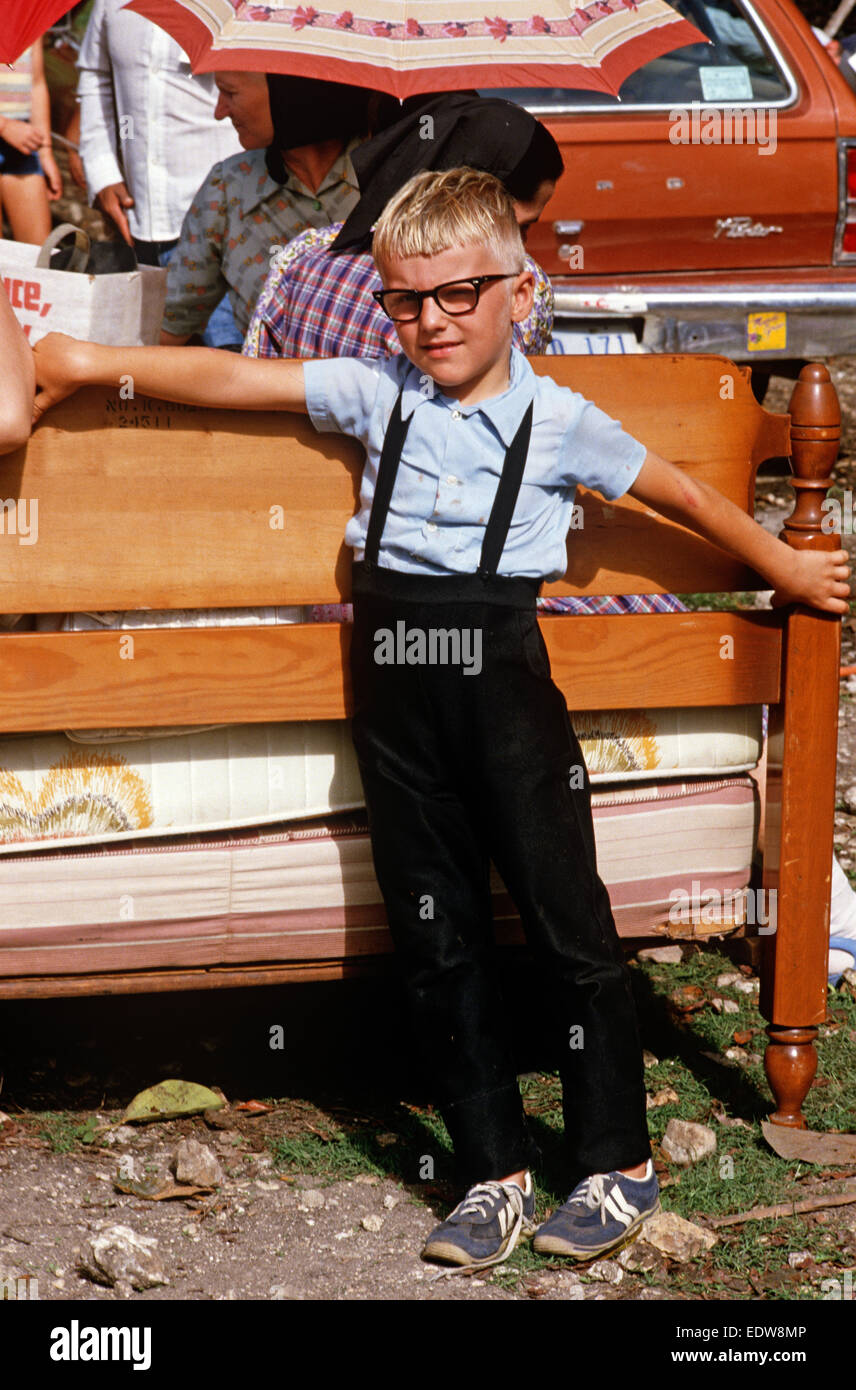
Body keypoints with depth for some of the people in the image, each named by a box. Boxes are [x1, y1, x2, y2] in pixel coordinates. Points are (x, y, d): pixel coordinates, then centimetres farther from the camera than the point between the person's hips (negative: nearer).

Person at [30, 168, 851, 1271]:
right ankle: (494, 1173, 17)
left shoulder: (558, 421, 1)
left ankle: (617, 1162, 13)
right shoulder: (375, 394, 8)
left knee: (566, 919, -2)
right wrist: (91, 363, 10)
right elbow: (231, 379, 10)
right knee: (435, 938, 6)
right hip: (395, 674, 3)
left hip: (500, 664, -3)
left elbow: (684, 496, 11)